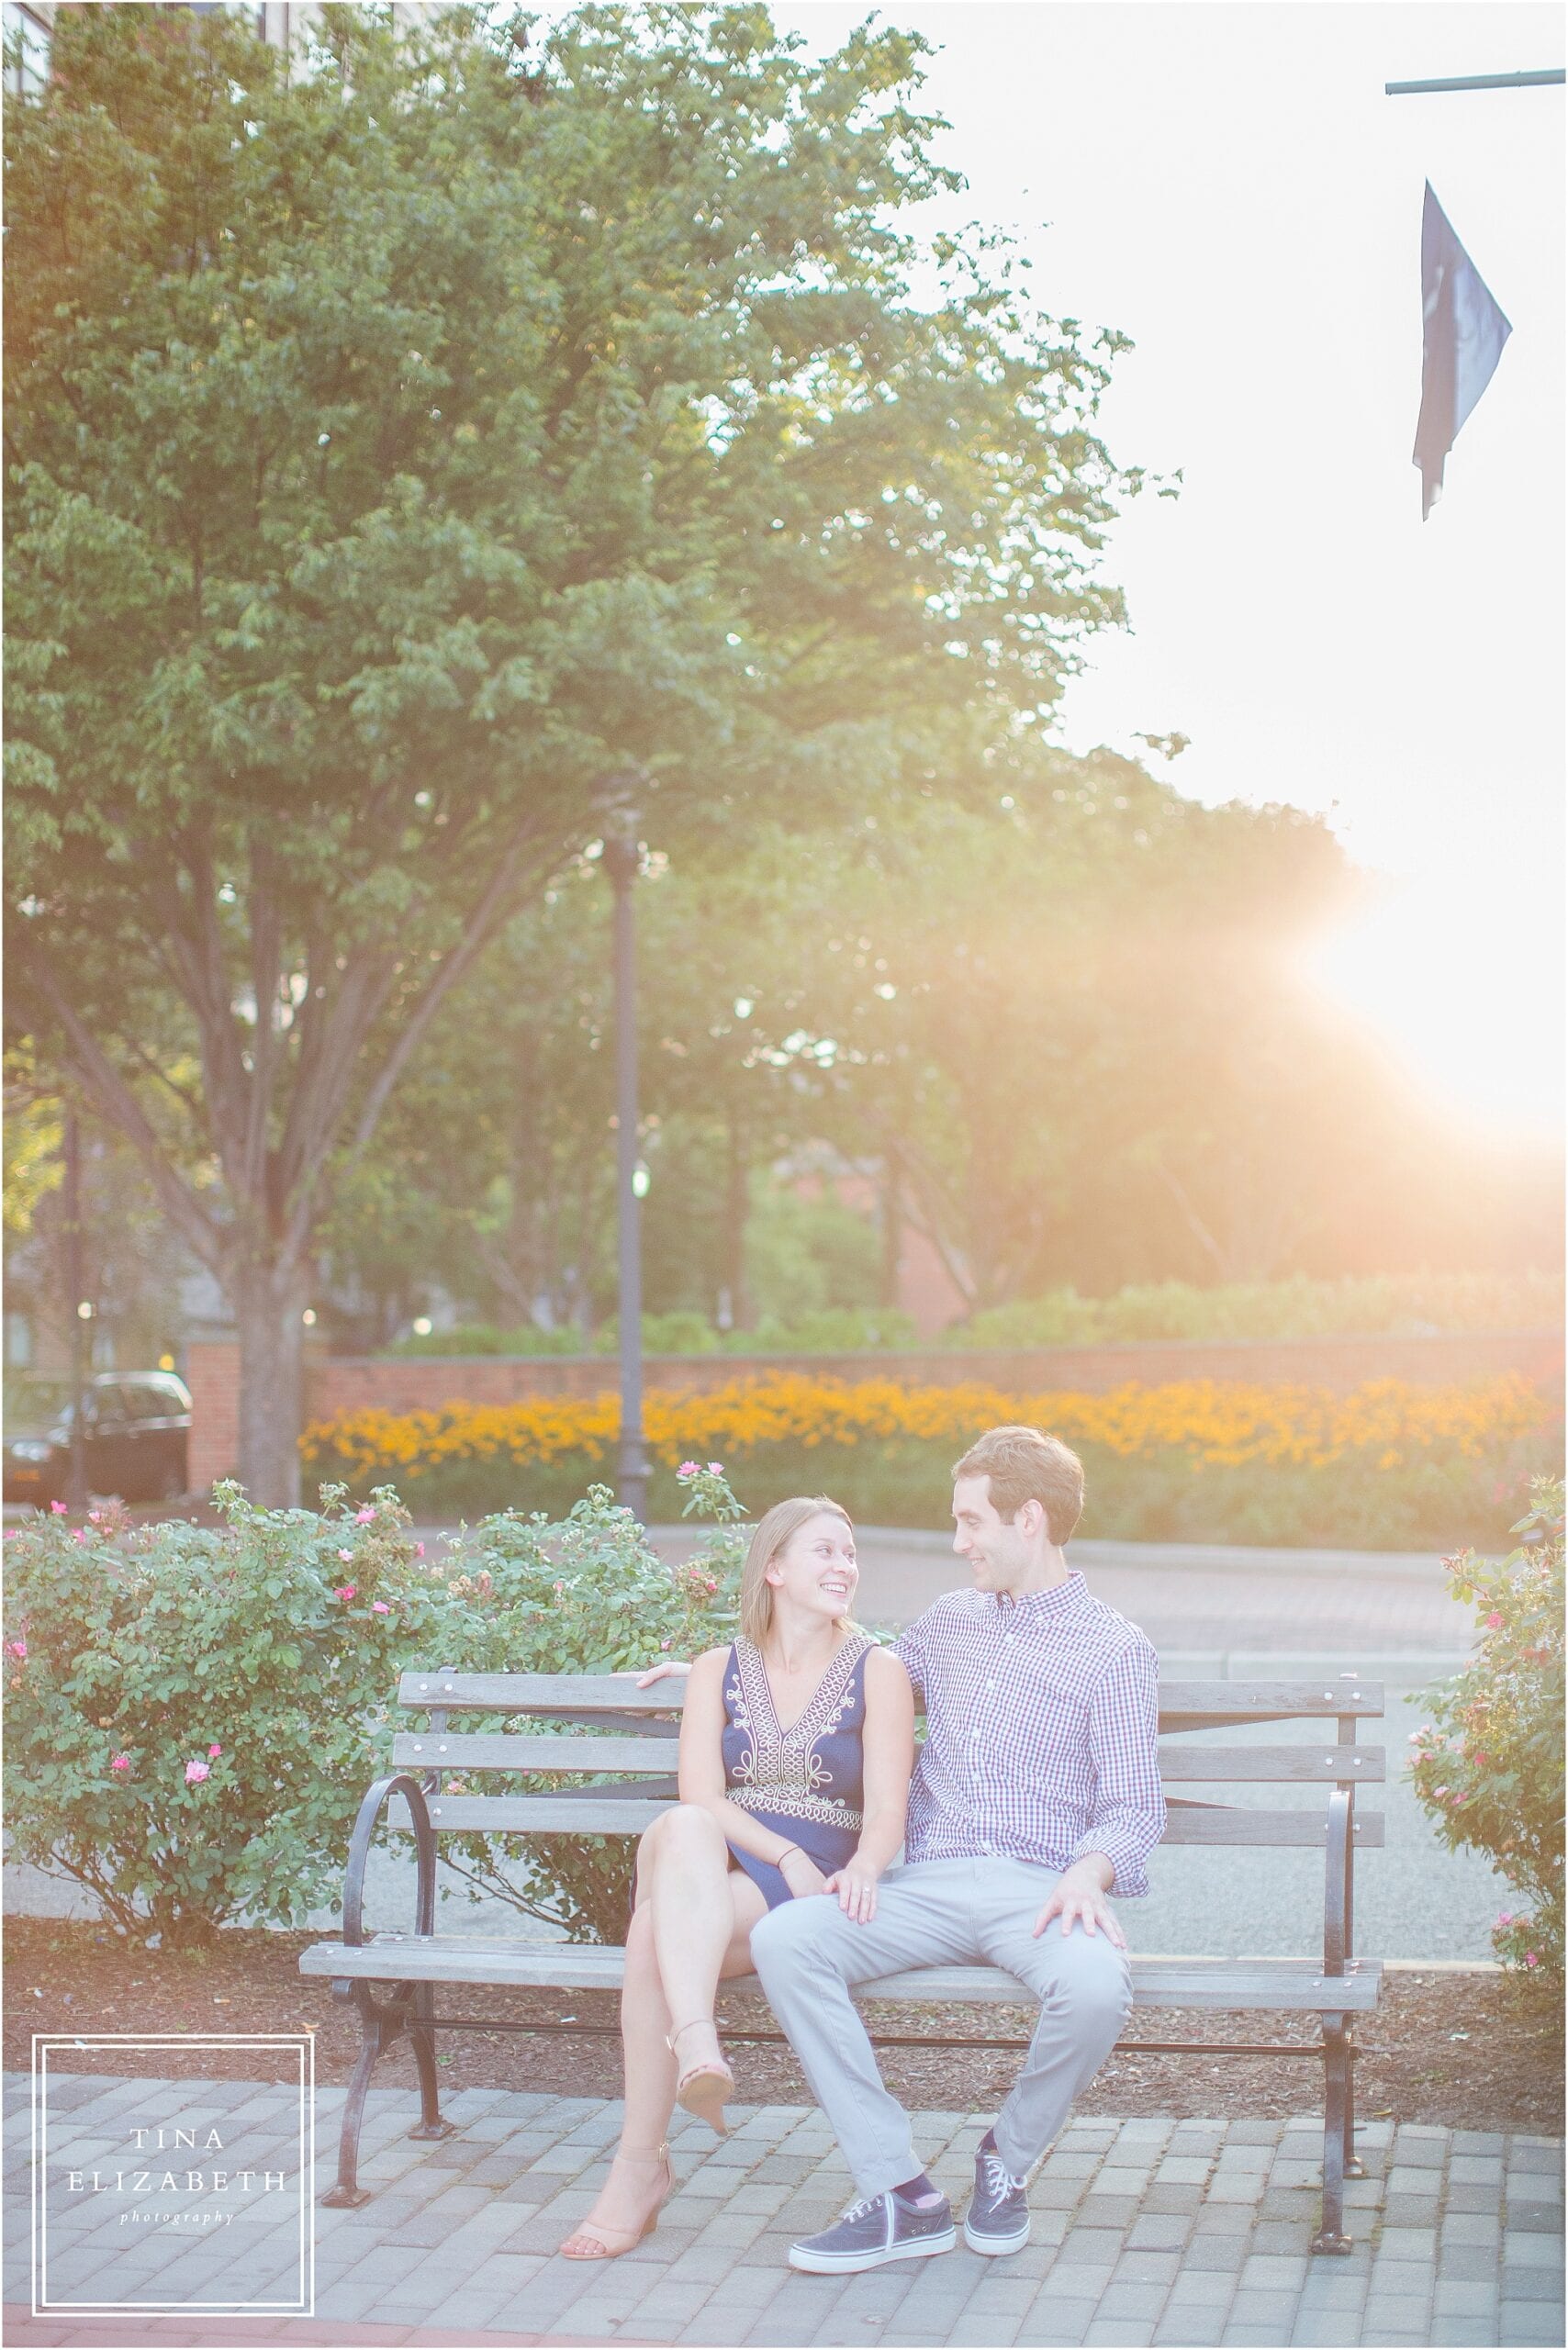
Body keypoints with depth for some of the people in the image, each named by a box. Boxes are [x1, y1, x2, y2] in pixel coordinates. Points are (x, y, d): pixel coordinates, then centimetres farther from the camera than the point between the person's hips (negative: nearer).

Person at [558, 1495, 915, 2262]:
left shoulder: (877, 1671, 8)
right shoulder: (718, 1671, 15)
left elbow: (885, 1810, -4)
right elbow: (699, 1795, -1)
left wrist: (861, 1870, -28)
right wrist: (787, 1856, -19)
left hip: (812, 1893, -2)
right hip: (708, 1878, 2)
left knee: (658, 1927, -34)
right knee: (682, 1830, -37)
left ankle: (641, 2162, -33)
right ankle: (696, 2048, -51)